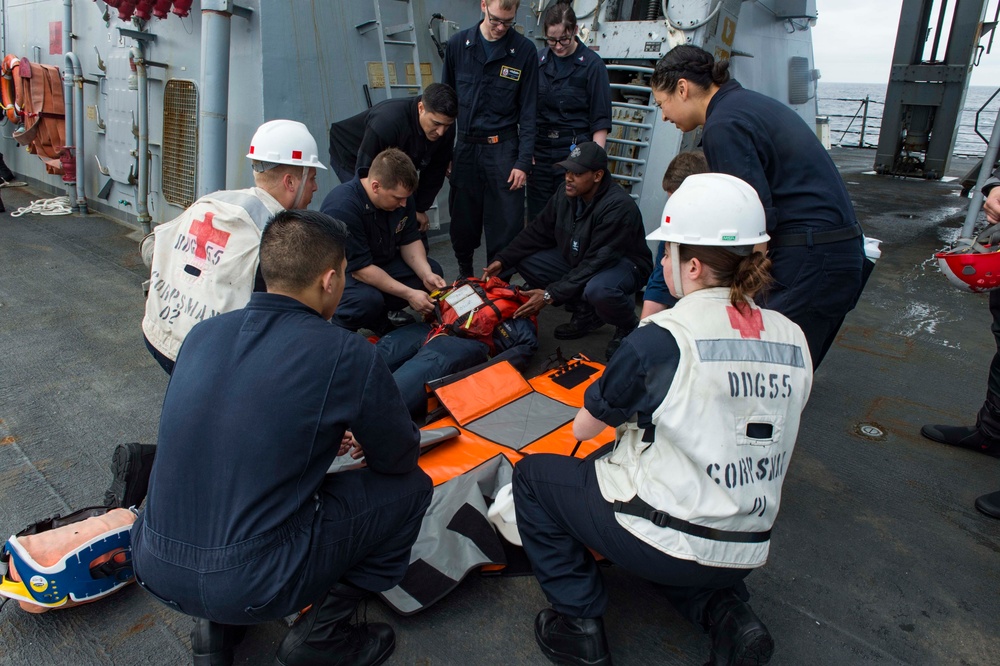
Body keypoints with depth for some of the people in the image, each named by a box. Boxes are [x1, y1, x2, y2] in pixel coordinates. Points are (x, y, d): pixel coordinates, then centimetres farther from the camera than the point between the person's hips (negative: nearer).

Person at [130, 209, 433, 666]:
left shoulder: (203, 333, 4)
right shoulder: (347, 355, -14)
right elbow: (400, 459, 0)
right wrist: (367, 438, 23)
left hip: (154, 571, 7)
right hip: (253, 588, -6)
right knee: (410, 487, 8)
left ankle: (214, 625, 23)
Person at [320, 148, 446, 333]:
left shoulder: (400, 194, -12)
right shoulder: (342, 208, -34)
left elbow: (410, 241, -2)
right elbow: (360, 269, -32)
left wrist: (427, 274, -20)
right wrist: (409, 294, -32)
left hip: (381, 262, 8)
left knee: (433, 270, -5)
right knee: (368, 300, -37)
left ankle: (379, 319, 1)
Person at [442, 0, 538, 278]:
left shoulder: (524, 51, -3)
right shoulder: (458, 44, 2)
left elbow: (528, 111, -2)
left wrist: (523, 161, -8)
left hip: (503, 148, -2)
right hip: (465, 146, 2)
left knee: (506, 221, -1)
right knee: (463, 216, 10)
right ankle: (465, 272, 32)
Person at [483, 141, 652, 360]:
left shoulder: (618, 206, -30)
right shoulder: (565, 196, -9)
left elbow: (596, 263, -32)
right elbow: (537, 232, 1)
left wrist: (550, 295, -33)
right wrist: (502, 260, -10)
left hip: (624, 265, -7)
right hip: (578, 261, 8)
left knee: (597, 290, -41)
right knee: (525, 260, -7)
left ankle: (629, 327, -4)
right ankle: (585, 313, 5)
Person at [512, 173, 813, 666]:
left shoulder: (664, 338, -20)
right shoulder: (793, 340, -2)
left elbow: (583, 428, -7)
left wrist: (627, 419, 15)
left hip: (665, 540, -7)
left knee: (533, 475, 11)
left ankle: (577, 620, 10)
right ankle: (726, 616, 15)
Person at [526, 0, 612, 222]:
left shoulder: (592, 64, -3)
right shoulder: (538, 59, 6)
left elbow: (601, 120, -4)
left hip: (573, 152, -3)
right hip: (539, 152, 4)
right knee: (537, 218, 7)